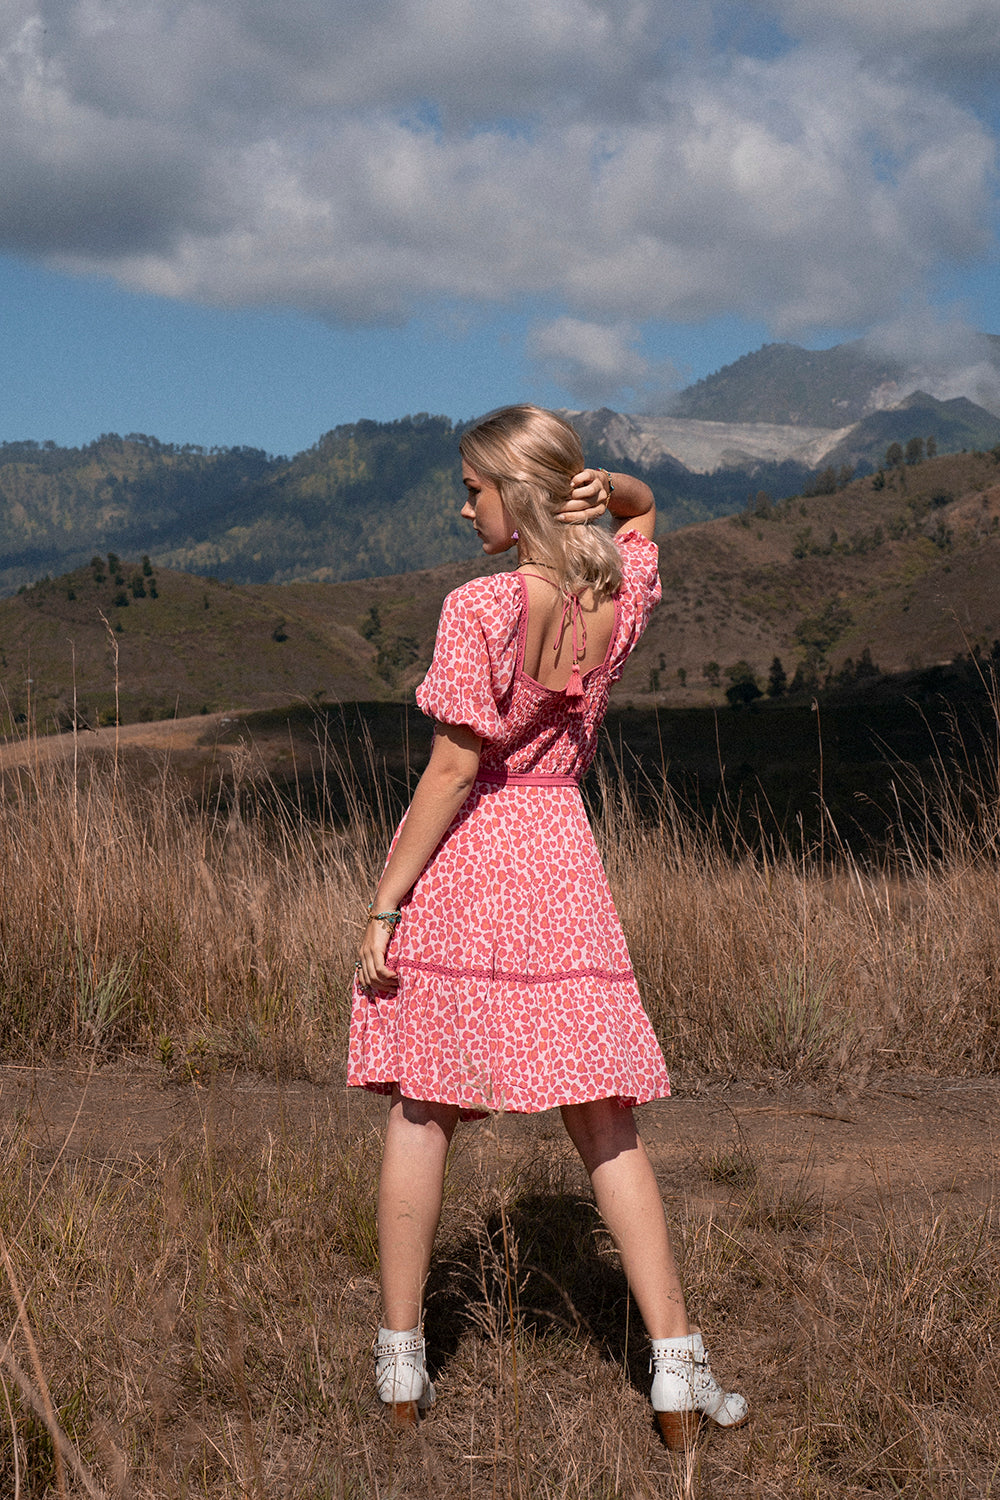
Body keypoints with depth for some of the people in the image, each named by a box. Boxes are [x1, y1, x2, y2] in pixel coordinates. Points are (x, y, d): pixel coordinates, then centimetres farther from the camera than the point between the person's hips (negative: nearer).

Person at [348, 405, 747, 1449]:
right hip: (562, 862, 4)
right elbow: (645, 508, 23)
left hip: (461, 862, -4)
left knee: (422, 1113, 9)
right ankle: (676, 1373, 5)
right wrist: (604, 488, 0)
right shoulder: (623, 597, 1)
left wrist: (383, 903, -11)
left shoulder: (479, 610, -15)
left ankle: (401, 1362, 16)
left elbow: (452, 772, -16)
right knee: (606, 1125, 8)